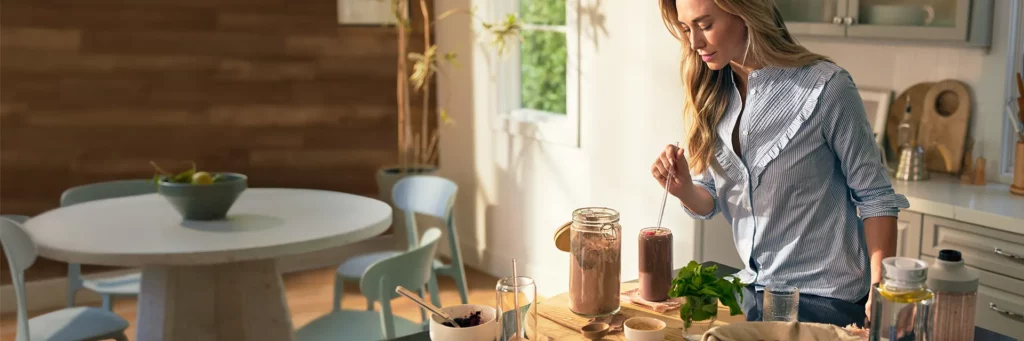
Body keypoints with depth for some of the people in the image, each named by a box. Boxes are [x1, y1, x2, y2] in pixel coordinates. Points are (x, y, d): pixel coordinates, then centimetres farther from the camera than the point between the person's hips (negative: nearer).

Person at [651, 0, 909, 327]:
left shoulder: (824, 87, -18)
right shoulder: (710, 93, -1)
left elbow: (875, 198, -12)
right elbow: (708, 202, 5)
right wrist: (684, 189, -17)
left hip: (827, 299, -5)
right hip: (752, 290, 6)